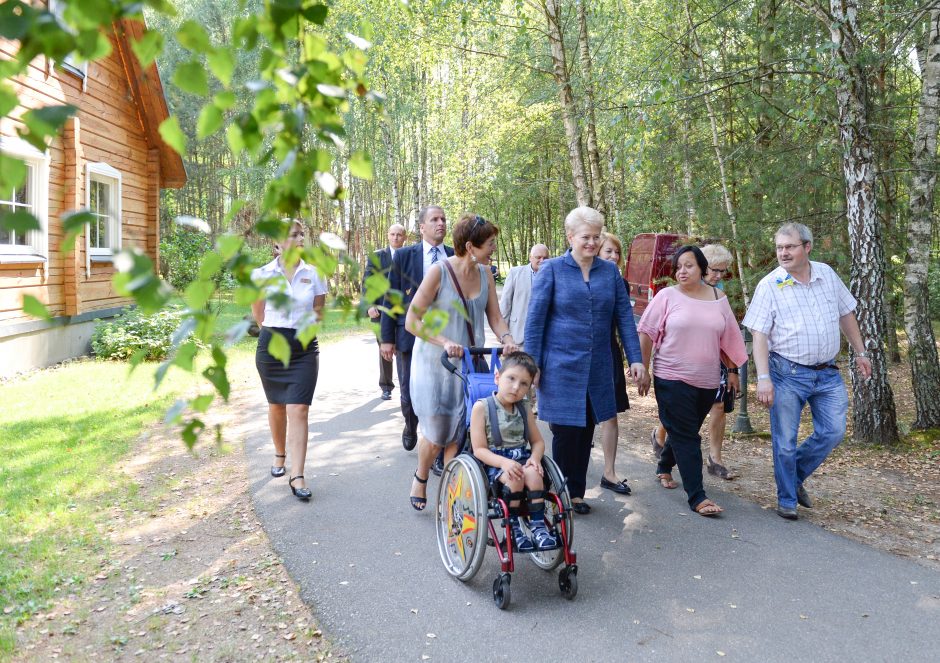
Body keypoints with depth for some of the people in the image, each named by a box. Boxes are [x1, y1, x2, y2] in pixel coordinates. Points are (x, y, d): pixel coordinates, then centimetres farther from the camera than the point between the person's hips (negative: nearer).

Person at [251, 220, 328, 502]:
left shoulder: (313, 274, 0)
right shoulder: (261, 274, -2)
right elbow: (259, 314, 10)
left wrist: (302, 328, 9)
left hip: (304, 348, 0)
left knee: (298, 409, -8)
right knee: (277, 406, 15)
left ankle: (297, 476, -7)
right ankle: (280, 455, 39)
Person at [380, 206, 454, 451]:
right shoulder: (404, 255, 2)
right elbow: (391, 298, 1)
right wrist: (387, 338, -2)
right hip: (410, 337, 0)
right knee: (409, 394, 10)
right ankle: (410, 427, 41)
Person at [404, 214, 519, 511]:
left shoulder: (485, 273, 0)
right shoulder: (439, 270, -16)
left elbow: (495, 316, 2)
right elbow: (412, 321, -16)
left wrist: (506, 338, -18)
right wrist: (445, 342, -28)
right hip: (435, 364, -4)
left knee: (459, 433, 2)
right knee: (435, 434, 2)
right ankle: (420, 478, 32)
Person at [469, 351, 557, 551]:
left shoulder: (525, 410, 10)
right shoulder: (481, 407, -7)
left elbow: (538, 441, 14)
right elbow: (479, 449, -10)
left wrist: (535, 458, -9)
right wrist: (504, 462, -26)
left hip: (521, 458, 4)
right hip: (492, 462, -4)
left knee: (533, 473, -28)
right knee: (514, 478, -32)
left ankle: (538, 524, -18)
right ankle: (513, 527, -14)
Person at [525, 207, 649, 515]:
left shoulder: (610, 271, 7)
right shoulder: (552, 269, -4)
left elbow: (624, 316, 5)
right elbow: (535, 320, -5)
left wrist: (636, 359, -3)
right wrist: (532, 366, -8)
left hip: (598, 369, 4)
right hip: (561, 366, -4)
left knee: (586, 432, 11)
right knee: (566, 432, -1)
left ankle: (576, 492, 26)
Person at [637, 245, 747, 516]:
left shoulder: (718, 298, 7)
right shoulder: (667, 296, -5)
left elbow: (729, 338, 13)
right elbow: (646, 333, -3)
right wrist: (643, 369, -4)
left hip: (707, 381, 4)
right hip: (672, 379, -4)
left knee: (685, 432, 17)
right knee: (686, 437, -5)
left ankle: (664, 468, 43)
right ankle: (697, 497, -2)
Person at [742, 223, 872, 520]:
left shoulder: (827, 274, 4)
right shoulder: (769, 285, -9)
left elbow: (846, 315, 16)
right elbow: (759, 335, -12)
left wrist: (860, 353, 18)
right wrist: (764, 378, -19)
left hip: (827, 373, 4)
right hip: (788, 374, -4)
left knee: (833, 432, 6)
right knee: (785, 442, 2)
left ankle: (796, 477, 28)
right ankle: (787, 500, 19)